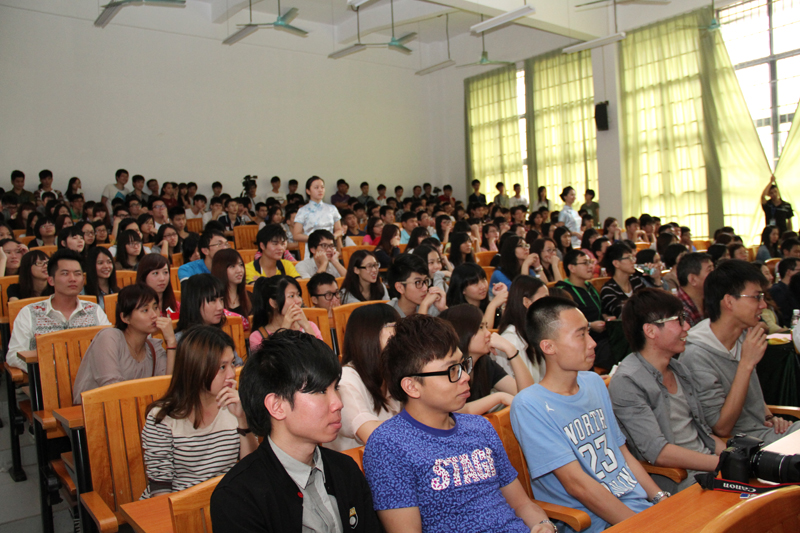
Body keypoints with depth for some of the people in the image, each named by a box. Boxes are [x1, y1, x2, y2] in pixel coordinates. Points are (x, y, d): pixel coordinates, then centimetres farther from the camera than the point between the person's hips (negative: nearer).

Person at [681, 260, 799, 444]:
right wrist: (747, 363, -24)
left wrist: (769, 416, 3)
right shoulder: (697, 355, -23)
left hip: (768, 430, 8)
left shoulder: (743, 336, 6)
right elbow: (721, 428, -22)